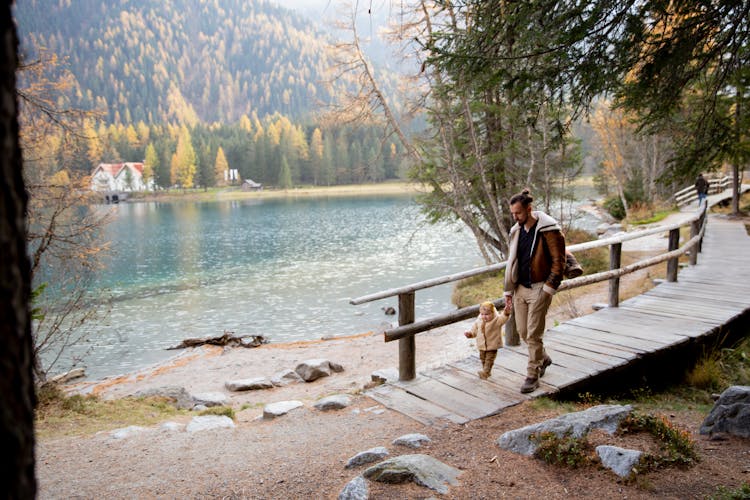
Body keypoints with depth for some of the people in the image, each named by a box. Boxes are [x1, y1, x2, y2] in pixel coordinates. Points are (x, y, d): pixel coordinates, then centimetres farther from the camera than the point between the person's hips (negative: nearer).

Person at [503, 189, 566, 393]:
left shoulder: (548, 230, -13)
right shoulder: (516, 231, 8)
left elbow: (558, 262, -12)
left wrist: (548, 289, -16)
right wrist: (508, 292, 13)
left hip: (539, 288, -7)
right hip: (520, 288, 7)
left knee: (533, 334, -4)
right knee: (523, 331, 13)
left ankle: (533, 376, 10)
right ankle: (543, 358, 39)